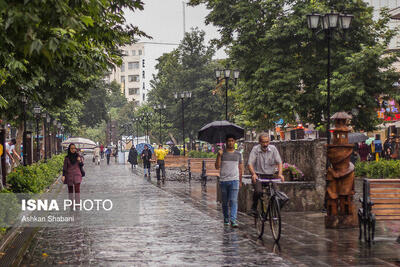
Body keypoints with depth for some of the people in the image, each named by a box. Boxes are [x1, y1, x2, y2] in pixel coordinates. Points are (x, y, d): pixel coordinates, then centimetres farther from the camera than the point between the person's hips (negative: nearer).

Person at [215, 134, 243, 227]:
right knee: (225, 202, 9)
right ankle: (226, 219, 22)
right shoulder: (222, 153, 5)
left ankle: (233, 220, -19)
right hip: (223, 180, 1)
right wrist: (219, 156, -14)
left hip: (234, 180, 0)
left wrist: (240, 181, 13)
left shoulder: (238, 154, 10)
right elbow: (217, 167, -2)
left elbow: (241, 168, 15)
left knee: (233, 201, -13)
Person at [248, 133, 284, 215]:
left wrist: (280, 173, -21)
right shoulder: (255, 149, -6)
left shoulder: (273, 149, 1)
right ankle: (254, 207, -1)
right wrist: (253, 174, -32)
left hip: (270, 176, 3)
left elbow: (279, 162, -3)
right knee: (258, 191, -27)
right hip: (258, 175, -3)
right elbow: (250, 163, -14)